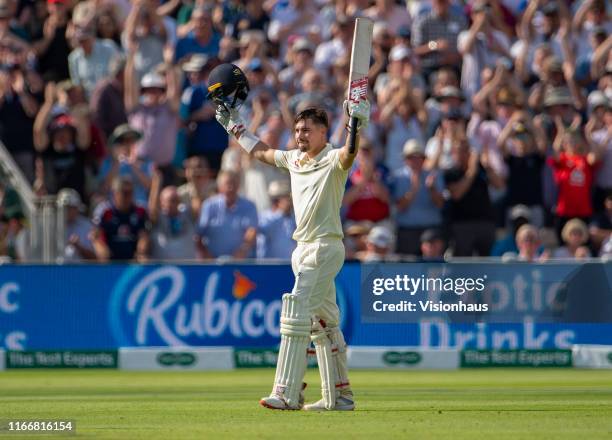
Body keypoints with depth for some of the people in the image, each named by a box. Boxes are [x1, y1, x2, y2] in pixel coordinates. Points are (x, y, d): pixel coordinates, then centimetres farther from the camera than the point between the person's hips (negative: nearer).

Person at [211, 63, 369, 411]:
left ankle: (287, 393, -19)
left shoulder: (332, 160, -10)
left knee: (296, 313, -16)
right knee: (324, 322, 11)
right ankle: (340, 395, 16)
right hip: (305, 249, 9)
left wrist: (356, 128, -53)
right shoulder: (294, 159, 14)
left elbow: (348, 155, -34)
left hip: (325, 248, -9)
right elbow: (262, 152, 31)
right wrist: (234, 125, 35)